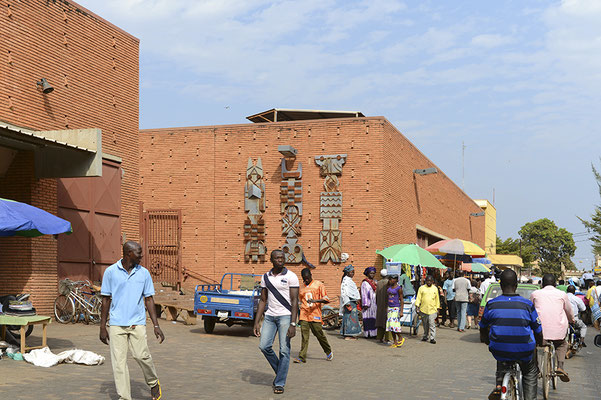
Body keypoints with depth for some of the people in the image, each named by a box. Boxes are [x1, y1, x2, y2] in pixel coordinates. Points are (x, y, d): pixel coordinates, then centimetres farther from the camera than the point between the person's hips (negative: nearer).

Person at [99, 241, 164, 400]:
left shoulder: (144, 273, 5)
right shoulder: (111, 272, 1)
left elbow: (149, 299, 9)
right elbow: (106, 300, 5)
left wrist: (156, 325, 3)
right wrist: (102, 327, 5)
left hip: (137, 323, 0)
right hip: (116, 324, 0)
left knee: (142, 355, -11)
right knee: (118, 362, -2)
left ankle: (153, 384, 15)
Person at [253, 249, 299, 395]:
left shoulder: (291, 276, -6)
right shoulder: (265, 277, 8)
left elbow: (295, 301, -9)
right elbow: (263, 300, 12)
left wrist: (293, 324, -16)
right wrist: (257, 322, 6)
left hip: (285, 316, -4)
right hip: (270, 316, 4)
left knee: (284, 350, -5)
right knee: (264, 346, -5)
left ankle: (279, 383, 6)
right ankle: (280, 371, 18)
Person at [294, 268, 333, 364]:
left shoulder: (318, 284, 1)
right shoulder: (301, 287, 15)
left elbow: (326, 299, -4)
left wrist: (315, 300, -21)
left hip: (315, 314, -3)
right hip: (304, 315, 3)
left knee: (319, 334, 2)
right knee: (304, 336, -6)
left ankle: (329, 352, 24)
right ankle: (302, 357, -8)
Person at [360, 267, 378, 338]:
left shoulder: (375, 282, 15)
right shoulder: (365, 283, -6)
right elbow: (364, 294, -11)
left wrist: (378, 303, 13)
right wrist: (365, 305, -18)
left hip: (374, 303, 7)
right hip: (368, 304, -7)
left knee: (374, 318, 6)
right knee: (368, 318, -6)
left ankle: (373, 333, 10)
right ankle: (367, 334, -3)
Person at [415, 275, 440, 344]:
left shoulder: (435, 288, 8)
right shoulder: (421, 288, 5)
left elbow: (437, 299, 14)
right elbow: (418, 298, 3)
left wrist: (437, 308, 13)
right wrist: (417, 306, -7)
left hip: (432, 310, -1)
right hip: (423, 310, 1)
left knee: (432, 324, -9)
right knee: (425, 325, 11)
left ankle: (432, 338, -7)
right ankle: (425, 337, 25)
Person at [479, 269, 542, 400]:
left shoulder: (491, 304, -5)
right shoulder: (527, 305, -8)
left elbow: (483, 328, 10)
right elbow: (538, 333, 2)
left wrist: (489, 342, 30)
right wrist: (540, 343, 25)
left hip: (499, 351, 1)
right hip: (524, 353, -1)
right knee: (530, 373, 30)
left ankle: (499, 385, 17)